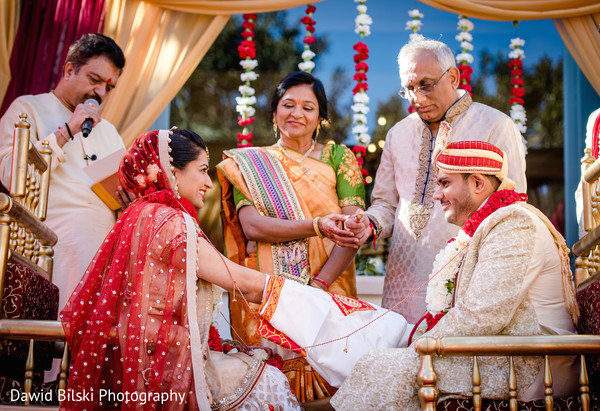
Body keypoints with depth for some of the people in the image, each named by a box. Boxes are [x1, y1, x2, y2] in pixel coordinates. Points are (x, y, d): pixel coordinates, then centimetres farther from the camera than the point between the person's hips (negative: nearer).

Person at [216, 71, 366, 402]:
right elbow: (251, 225, -6)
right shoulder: (248, 163, 10)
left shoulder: (337, 157, 10)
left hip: (329, 288, 1)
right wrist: (316, 225, -18)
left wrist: (317, 284, -13)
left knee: (325, 371, -11)